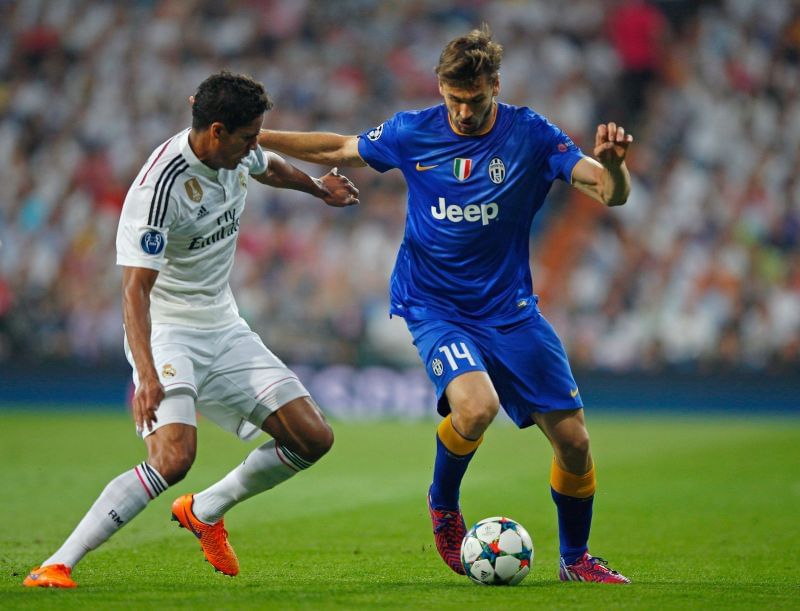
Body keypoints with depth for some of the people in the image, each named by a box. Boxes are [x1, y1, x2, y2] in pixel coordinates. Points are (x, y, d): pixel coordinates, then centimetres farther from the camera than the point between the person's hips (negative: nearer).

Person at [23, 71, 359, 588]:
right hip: (167, 329, -8)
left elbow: (270, 168, 25)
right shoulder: (160, 186, -26)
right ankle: (56, 565, -24)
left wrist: (319, 188, 44)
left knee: (313, 438, 2)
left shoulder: (238, 153, -2)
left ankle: (205, 511, 23)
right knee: (174, 455, -30)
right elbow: (135, 288, -30)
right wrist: (147, 373, -42)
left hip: (224, 327, 8)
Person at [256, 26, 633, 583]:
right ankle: (444, 504, 1)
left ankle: (576, 559, 23)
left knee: (573, 439, -2)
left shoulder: (530, 135, -8)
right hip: (435, 306, -2)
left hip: (510, 307, 2)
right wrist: (252, 136, 10)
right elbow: (339, 149, 13)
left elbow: (612, 195, -14)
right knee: (475, 407, -31)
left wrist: (613, 164, -37)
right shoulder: (412, 133, -4)